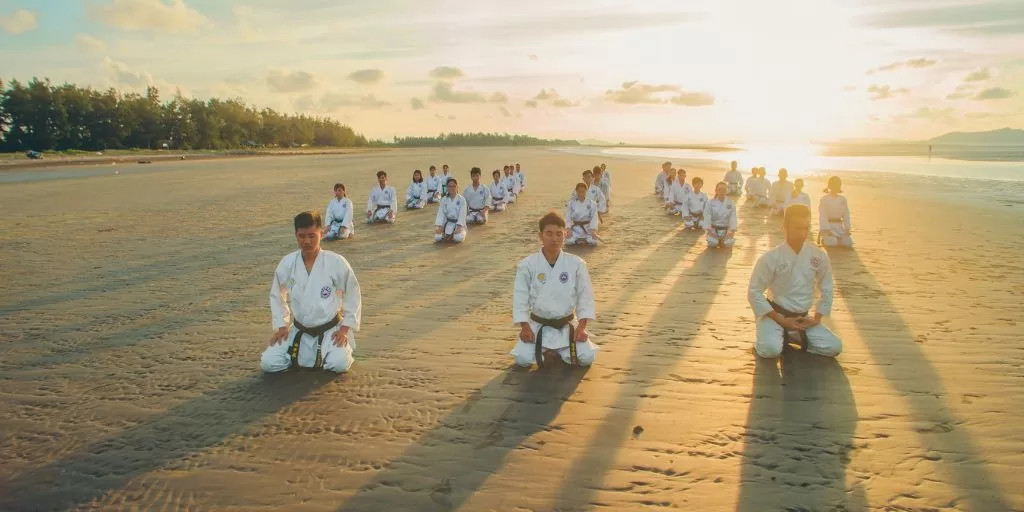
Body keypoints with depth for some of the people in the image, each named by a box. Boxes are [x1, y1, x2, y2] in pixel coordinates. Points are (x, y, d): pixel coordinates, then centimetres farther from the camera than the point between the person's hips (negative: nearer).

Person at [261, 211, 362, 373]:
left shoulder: (336, 262, -15)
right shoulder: (287, 264, -8)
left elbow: (353, 296, -6)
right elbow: (277, 296, 8)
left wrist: (345, 329, -9)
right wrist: (281, 326, 0)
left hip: (330, 330, -2)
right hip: (299, 331, 3)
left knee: (339, 364, -24)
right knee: (268, 363, -10)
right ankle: (300, 354, 20)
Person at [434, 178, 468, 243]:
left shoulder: (461, 199, -8)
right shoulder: (444, 200, 1)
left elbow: (462, 214, -13)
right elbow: (441, 214, -3)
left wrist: (458, 227, -24)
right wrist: (440, 227, -14)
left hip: (458, 223, -3)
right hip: (448, 223, 3)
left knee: (458, 238, -31)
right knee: (437, 237, -18)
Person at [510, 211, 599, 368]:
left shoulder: (576, 263, -10)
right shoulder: (527, 265, -12)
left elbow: (585, 296, -5)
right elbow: (520, 296, -7)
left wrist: (581, 327, -11)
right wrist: (525, 327, -12)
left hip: (565, 326, 1)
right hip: (537, 326, -1)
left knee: (586, 358, -15)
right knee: (523, 359, -19)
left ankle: (560, 351, 18)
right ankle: (545, 351, 16)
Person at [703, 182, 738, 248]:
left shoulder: (730, 203, 1)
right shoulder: (710, 203, -4)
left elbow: (733, 217, -6)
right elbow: (707, 217, -10)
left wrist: (732, 230, -19)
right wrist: (709, 230, -22)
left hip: (726, 229, 1)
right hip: (713, 228, -1)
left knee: (728, 243, -22)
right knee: (713, 243, -25)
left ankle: (722, 241, 15)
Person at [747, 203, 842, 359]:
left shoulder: (819, 256, -6)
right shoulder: (770, 258, -18)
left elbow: (826, 289, 7)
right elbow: (754, 293, -15)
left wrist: (817, 319, -1)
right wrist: (781, 320, -16)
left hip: (802, 318, 5)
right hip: (775, 315, -4)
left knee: (834, 347, -9)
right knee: (771, 350, -30)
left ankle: (792, 337, 11)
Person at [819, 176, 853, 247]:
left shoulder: (843, 199, 8)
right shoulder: (824, 199, -5)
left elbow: (846, 215, 7)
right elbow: (822, 216, -12)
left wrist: (847, 228, -3)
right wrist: (826, 230, -20)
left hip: (839, 227, 5)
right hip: (828, 226, -5)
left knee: (848, 243, -13)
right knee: (832, 243, -27)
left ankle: (837, 239, 18)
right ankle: (824, 239, 8)